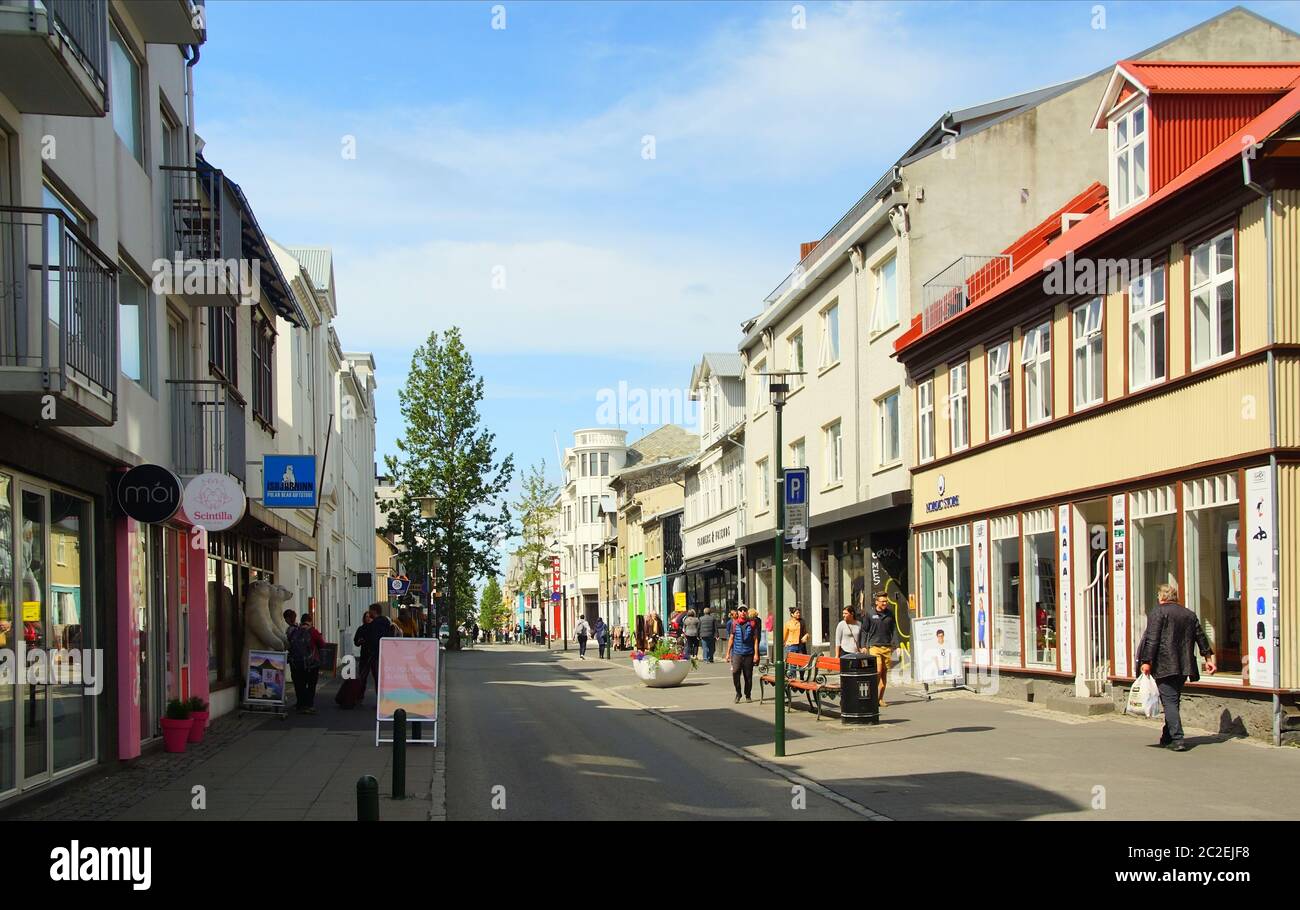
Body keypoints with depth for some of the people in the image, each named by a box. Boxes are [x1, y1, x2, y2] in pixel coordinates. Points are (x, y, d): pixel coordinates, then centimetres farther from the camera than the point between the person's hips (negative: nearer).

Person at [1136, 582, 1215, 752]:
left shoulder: (1158, 613, -6)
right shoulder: (1190, 614, 14)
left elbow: (1152, 640, -14)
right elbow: (1201, 637, 17)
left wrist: (1146, 661, -14)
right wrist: (1208, 657, 24)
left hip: (1164, 666, -6)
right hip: (1184, 667, 6)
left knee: (1169, 701, -7)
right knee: (1174, 701, 17)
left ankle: (1177, 739, -17)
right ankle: (1168, 736, 26)